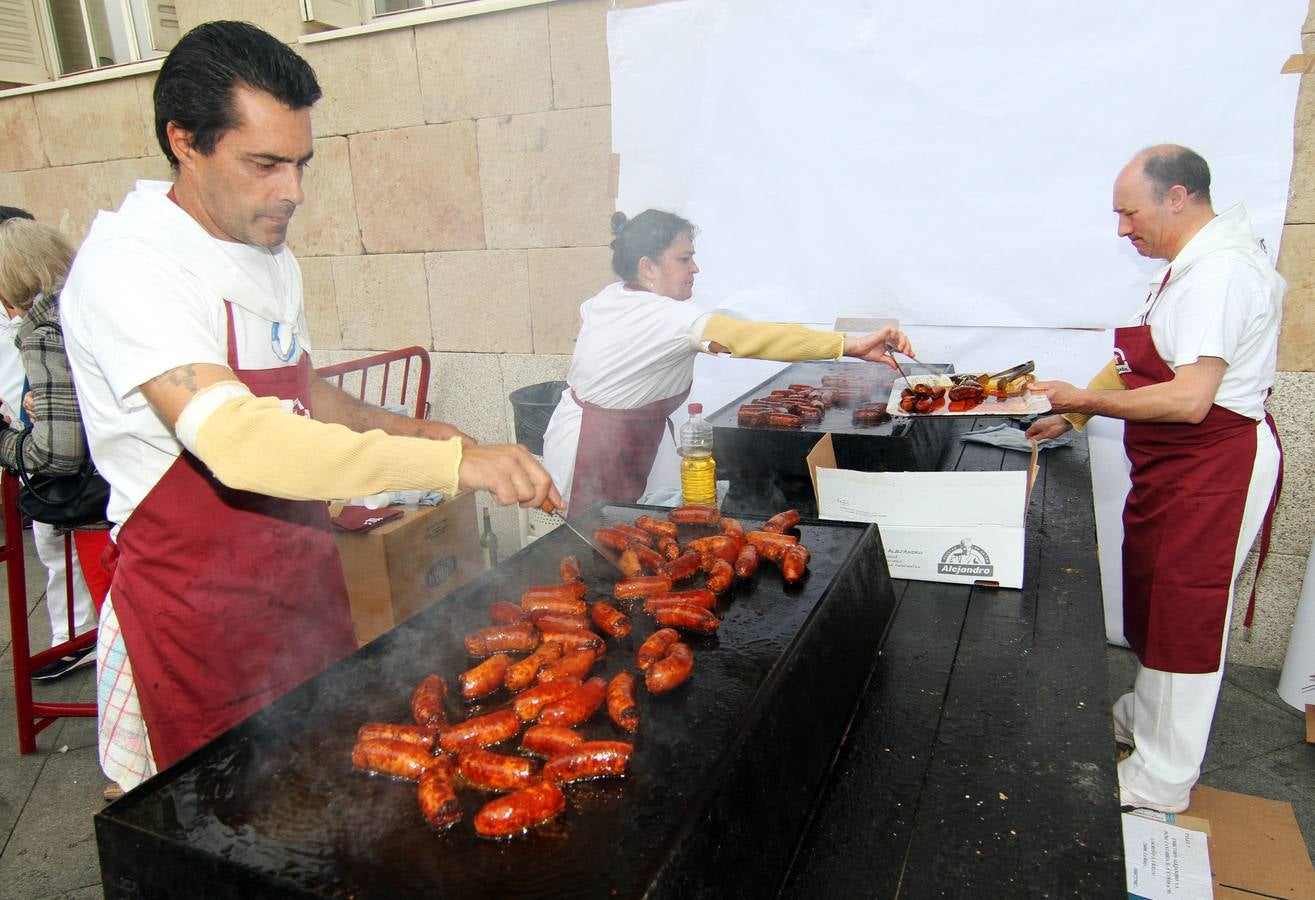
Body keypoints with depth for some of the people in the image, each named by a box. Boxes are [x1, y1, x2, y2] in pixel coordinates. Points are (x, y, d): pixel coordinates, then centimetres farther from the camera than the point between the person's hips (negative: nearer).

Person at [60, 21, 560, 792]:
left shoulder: (273, 260, 7)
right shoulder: (126, 268, -21)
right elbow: (236, 441, -35)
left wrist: (404, 429, 3)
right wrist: (453, 462, -39)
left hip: (305, 584, 7)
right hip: (196, 612, -7)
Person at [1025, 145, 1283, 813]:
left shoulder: (1219, 270, -22)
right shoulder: (1191, 263, 11)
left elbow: (1189, 400, -29)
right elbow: (1145, 363, 16)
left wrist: (1087, 399, -19)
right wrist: (1072, 417, 10)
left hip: (1213, 473, -10)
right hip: (1173, 469, 10)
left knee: (1184, 620, 1)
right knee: (1152, 601, 22)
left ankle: (1160, 783, 17)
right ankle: (1145, 717, 43)